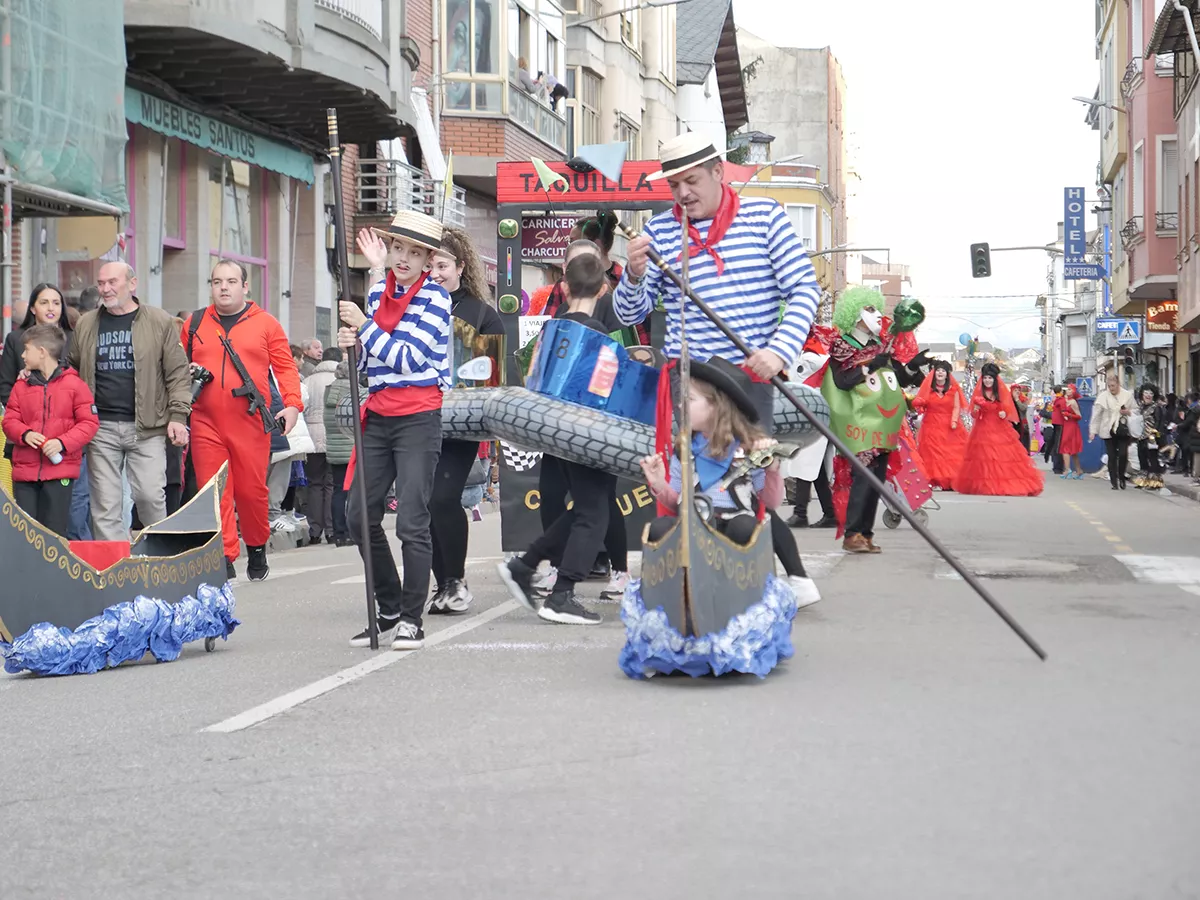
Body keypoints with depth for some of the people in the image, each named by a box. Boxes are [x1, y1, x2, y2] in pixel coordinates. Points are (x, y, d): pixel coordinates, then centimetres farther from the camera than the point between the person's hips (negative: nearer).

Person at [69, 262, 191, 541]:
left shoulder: (160, 322, 2)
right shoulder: (86, 324, 12)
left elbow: (178, 373, 1)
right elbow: (73, 372, 18)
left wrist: (178, 416, -7)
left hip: (147, 427, -3)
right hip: (101, 428, 3)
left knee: (150, 495, -6)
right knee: (105, 504, 2)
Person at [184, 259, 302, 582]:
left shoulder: (266, 323, 7)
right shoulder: (194, 323, 14)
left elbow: (285, 367, 4)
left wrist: (293, 403, -8)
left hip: (251, 424, -2)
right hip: (206, 424, 2)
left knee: (251, 490, 2)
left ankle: (257, 550, 24)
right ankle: (224, 560, -1)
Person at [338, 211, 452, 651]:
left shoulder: (435, 298, -7)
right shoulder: (377, 293, 11)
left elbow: (409, 358, -16)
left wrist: (364, 325, -12)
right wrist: (352, 344, -2)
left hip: (418, 419, -7)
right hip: (378, 416, 7)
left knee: (411, 520, -7)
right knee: (360, 515, 6)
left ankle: (412, 621, 4)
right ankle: (388, 614, 19)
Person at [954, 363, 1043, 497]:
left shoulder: (1002, 393, 8)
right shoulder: (978, 393, 6)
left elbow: (1008, 411, 9)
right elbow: (973, 415, 5)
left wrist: (1004, 414, -12)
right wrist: (975, 410, -16)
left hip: (1000, 430, 0)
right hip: (983, 430, 0)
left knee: (1003, 456, -6)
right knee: (984, 458, -4)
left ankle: (1006, 484, -1)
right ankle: (983, 485, 1)